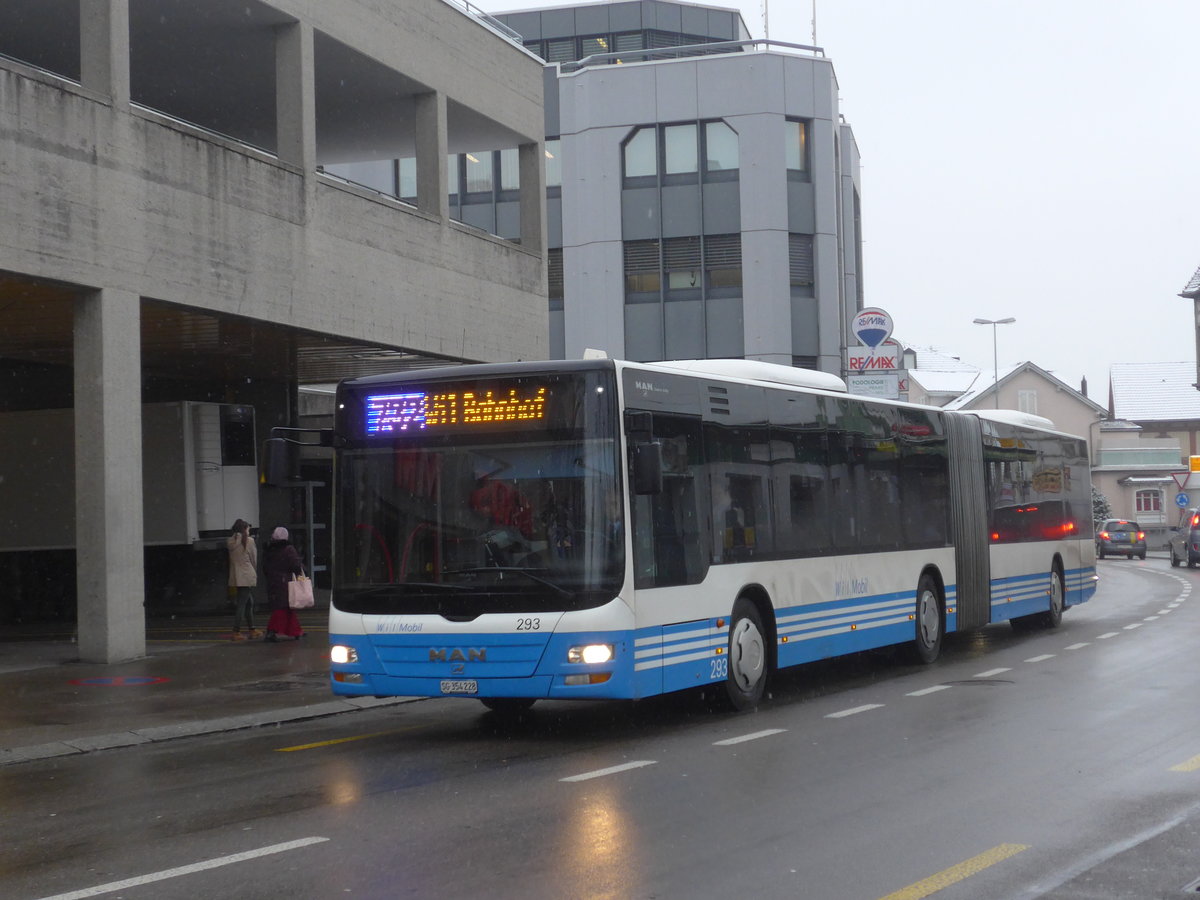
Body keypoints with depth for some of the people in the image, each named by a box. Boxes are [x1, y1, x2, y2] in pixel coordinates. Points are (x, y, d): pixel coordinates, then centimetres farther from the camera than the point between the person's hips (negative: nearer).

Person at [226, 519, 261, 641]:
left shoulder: (230, 542, 8)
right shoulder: (248, 541, -8)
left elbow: (231, 560, 11)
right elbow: (254, 560, -1)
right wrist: (255, 574, 15)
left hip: (235, 576, 7)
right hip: (247, 577, -7)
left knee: (249, 603, 16)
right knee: (242, 604, -5)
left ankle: (252, 630, 22)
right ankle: (236, 632, -7)